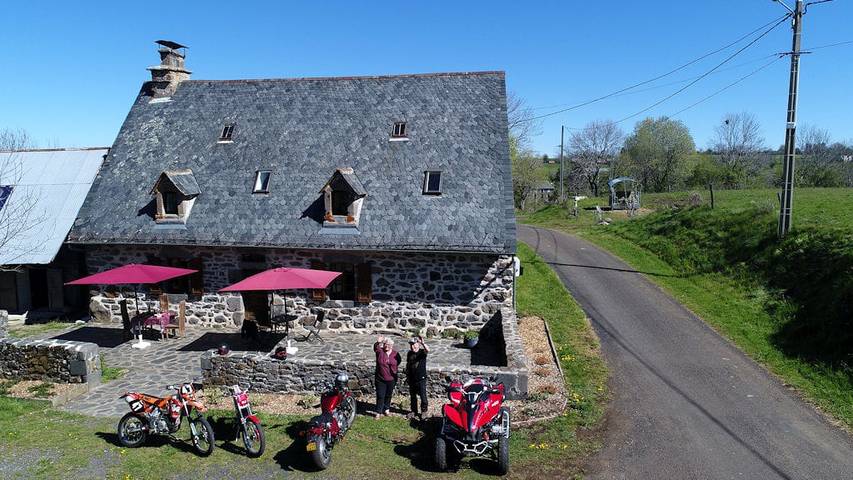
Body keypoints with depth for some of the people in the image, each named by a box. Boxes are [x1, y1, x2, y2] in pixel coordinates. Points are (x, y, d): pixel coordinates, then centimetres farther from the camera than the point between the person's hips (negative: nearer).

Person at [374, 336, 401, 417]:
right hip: (380, 379, -2)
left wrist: (396, 378, 10)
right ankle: (378, 412, 8)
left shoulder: (395, 354, -1)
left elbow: (397, 365, 10)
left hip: (391, 379, 2)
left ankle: (386, 409, 34)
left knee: (388, 395, 17)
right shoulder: (380, 351, -8)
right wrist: (378, 342, -52)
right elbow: (376, 347, -30)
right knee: (380, 396, -1)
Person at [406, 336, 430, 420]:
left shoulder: (422, 352, -10)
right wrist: (407, 374, 13)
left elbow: (428, 350, -34)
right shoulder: (409, 353, 6)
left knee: (423, 396, -4)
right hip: (412, 378, 5)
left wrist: (422, 343, -52)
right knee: (412, 396, 14)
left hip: (421, 378, -5)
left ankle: (423, 411, 11)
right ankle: (414, 411, 28)